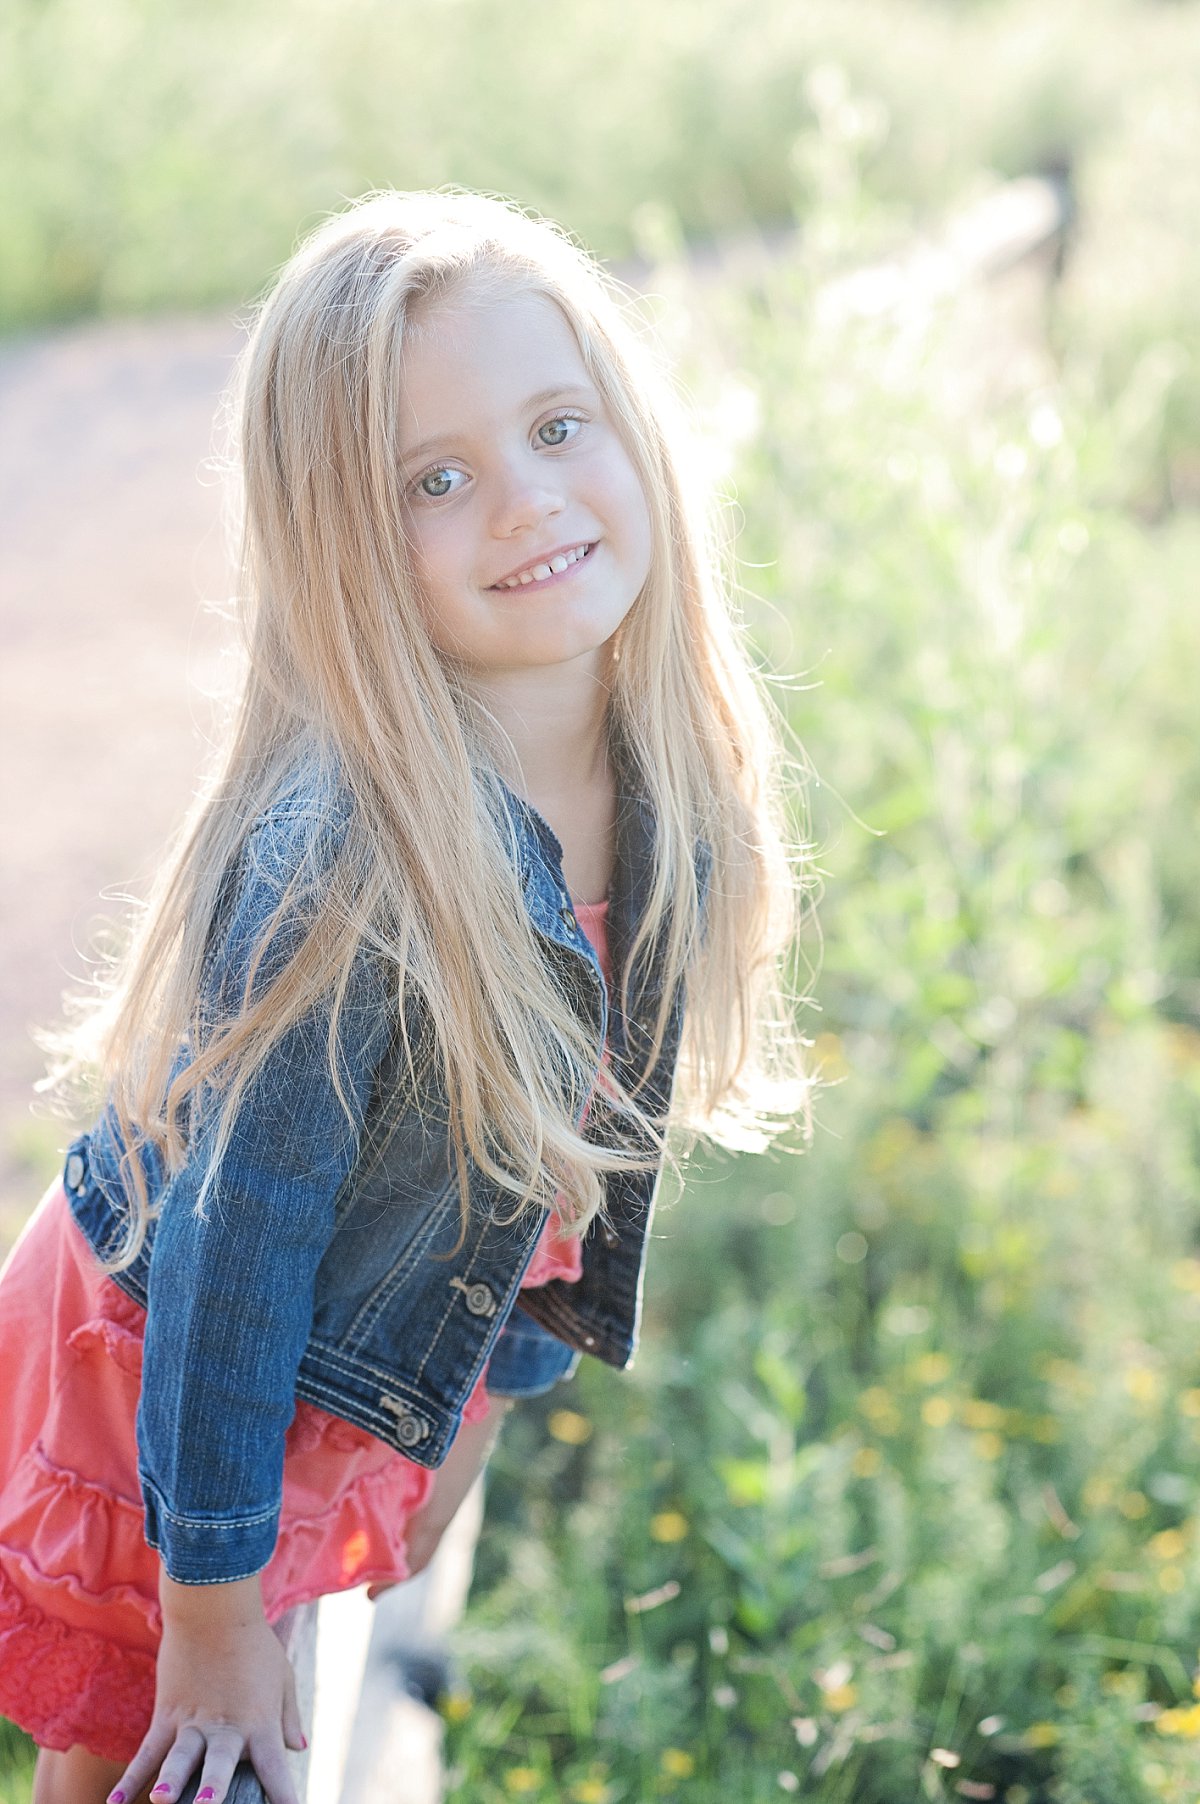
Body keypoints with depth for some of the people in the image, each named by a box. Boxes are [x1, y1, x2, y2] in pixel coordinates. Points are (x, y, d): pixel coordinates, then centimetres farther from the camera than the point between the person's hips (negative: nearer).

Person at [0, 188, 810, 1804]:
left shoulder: (669, 788, -13)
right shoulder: (341, 865, -34)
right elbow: (230, 1251, -26)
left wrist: (484, 1395, 12)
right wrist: (214, 1622, -17)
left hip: (376, 1389, 6)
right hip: (153, 1378, -6)